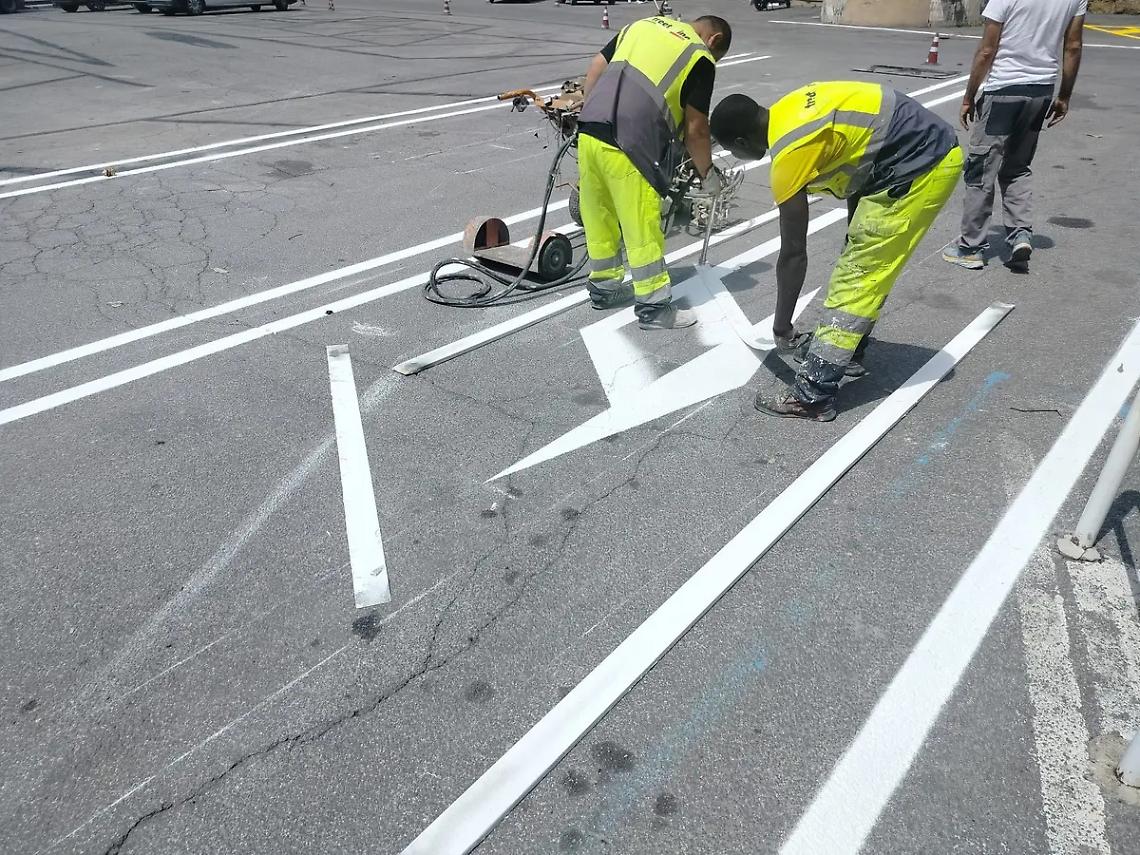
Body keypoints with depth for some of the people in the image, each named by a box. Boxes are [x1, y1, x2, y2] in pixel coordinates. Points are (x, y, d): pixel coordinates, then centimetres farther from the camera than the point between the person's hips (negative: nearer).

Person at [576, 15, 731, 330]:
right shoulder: (700, 59, 4)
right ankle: (655, 308, 11)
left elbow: (595, 70, 18)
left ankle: (603, 287, 33)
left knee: (599, 219, 18)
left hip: (588, 134, 7)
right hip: (628, 148, -7)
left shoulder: (643, 24, 21)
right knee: (642, 230, 2)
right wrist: (708, 174, 15)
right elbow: (695, 128, 2)